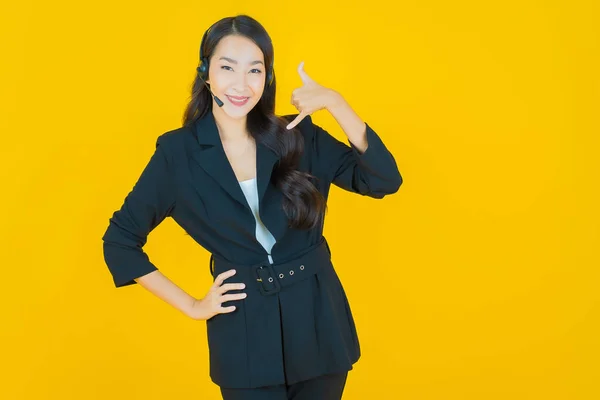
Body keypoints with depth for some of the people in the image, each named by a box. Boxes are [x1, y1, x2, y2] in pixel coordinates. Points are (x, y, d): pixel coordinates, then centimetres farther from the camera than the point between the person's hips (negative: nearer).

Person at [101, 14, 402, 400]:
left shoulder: (298, 135, -2)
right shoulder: (178, 152, -7)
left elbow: (385, 181, -10)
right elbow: (120, 239, 0)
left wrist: (335, 102, -18)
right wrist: (191, 306, -1)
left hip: (319, 320, 2)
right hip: (244, 332, -2)